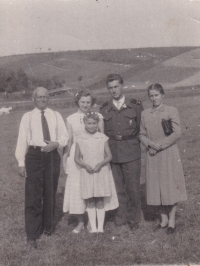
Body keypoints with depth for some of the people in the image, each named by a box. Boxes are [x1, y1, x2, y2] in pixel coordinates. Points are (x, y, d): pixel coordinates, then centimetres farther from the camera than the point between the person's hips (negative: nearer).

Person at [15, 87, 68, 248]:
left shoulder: (56, 116, 6)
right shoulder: (28, 117, 1)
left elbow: (65, 136, 7)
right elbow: (22, 140, -1)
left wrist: (56, 143, -14)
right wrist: (21, 162, -5)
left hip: (52, 155, 2)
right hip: (34, 155, -2)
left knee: (50, 194, 13)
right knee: (33, 195, -3)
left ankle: (47, 226, 33)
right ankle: (32, 234, 8)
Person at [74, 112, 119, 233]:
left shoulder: (102, 138, -2)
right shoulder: (80, 139, 0)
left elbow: (109, 156, 0)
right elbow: (77, 158, 3)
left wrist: (101, 164, -17)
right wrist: (85, 165, -14)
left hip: (101, 172, -1)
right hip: (87, 173, 1)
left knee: (100, 201, 4)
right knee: (90, 202, 5)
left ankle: (100, 227, 14)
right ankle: (93, 227, 15)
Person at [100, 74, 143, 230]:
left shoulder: (135, 106, 3)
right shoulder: (104, 110, 8)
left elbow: (141, 128, 6)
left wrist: (131, 140, 0)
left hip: (131, 153, -2)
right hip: (112, 154, 2)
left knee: (133, 187, 2)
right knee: (117, 188, 8)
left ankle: (134, 218, 18)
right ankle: (121, 216, 23)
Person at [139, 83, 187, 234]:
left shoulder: (171, 111, -3)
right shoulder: (145, 114, 8)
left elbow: (177, 133, -10)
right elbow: (142, 134, 7)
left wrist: (160, 145, -13)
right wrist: (151, 144, -12)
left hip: (169, 154, -3)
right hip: (152, 156, 4)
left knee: (171, 186, 3)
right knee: (157, 187, 9)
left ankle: (171, 221, 17)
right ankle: (163, 220, 23)